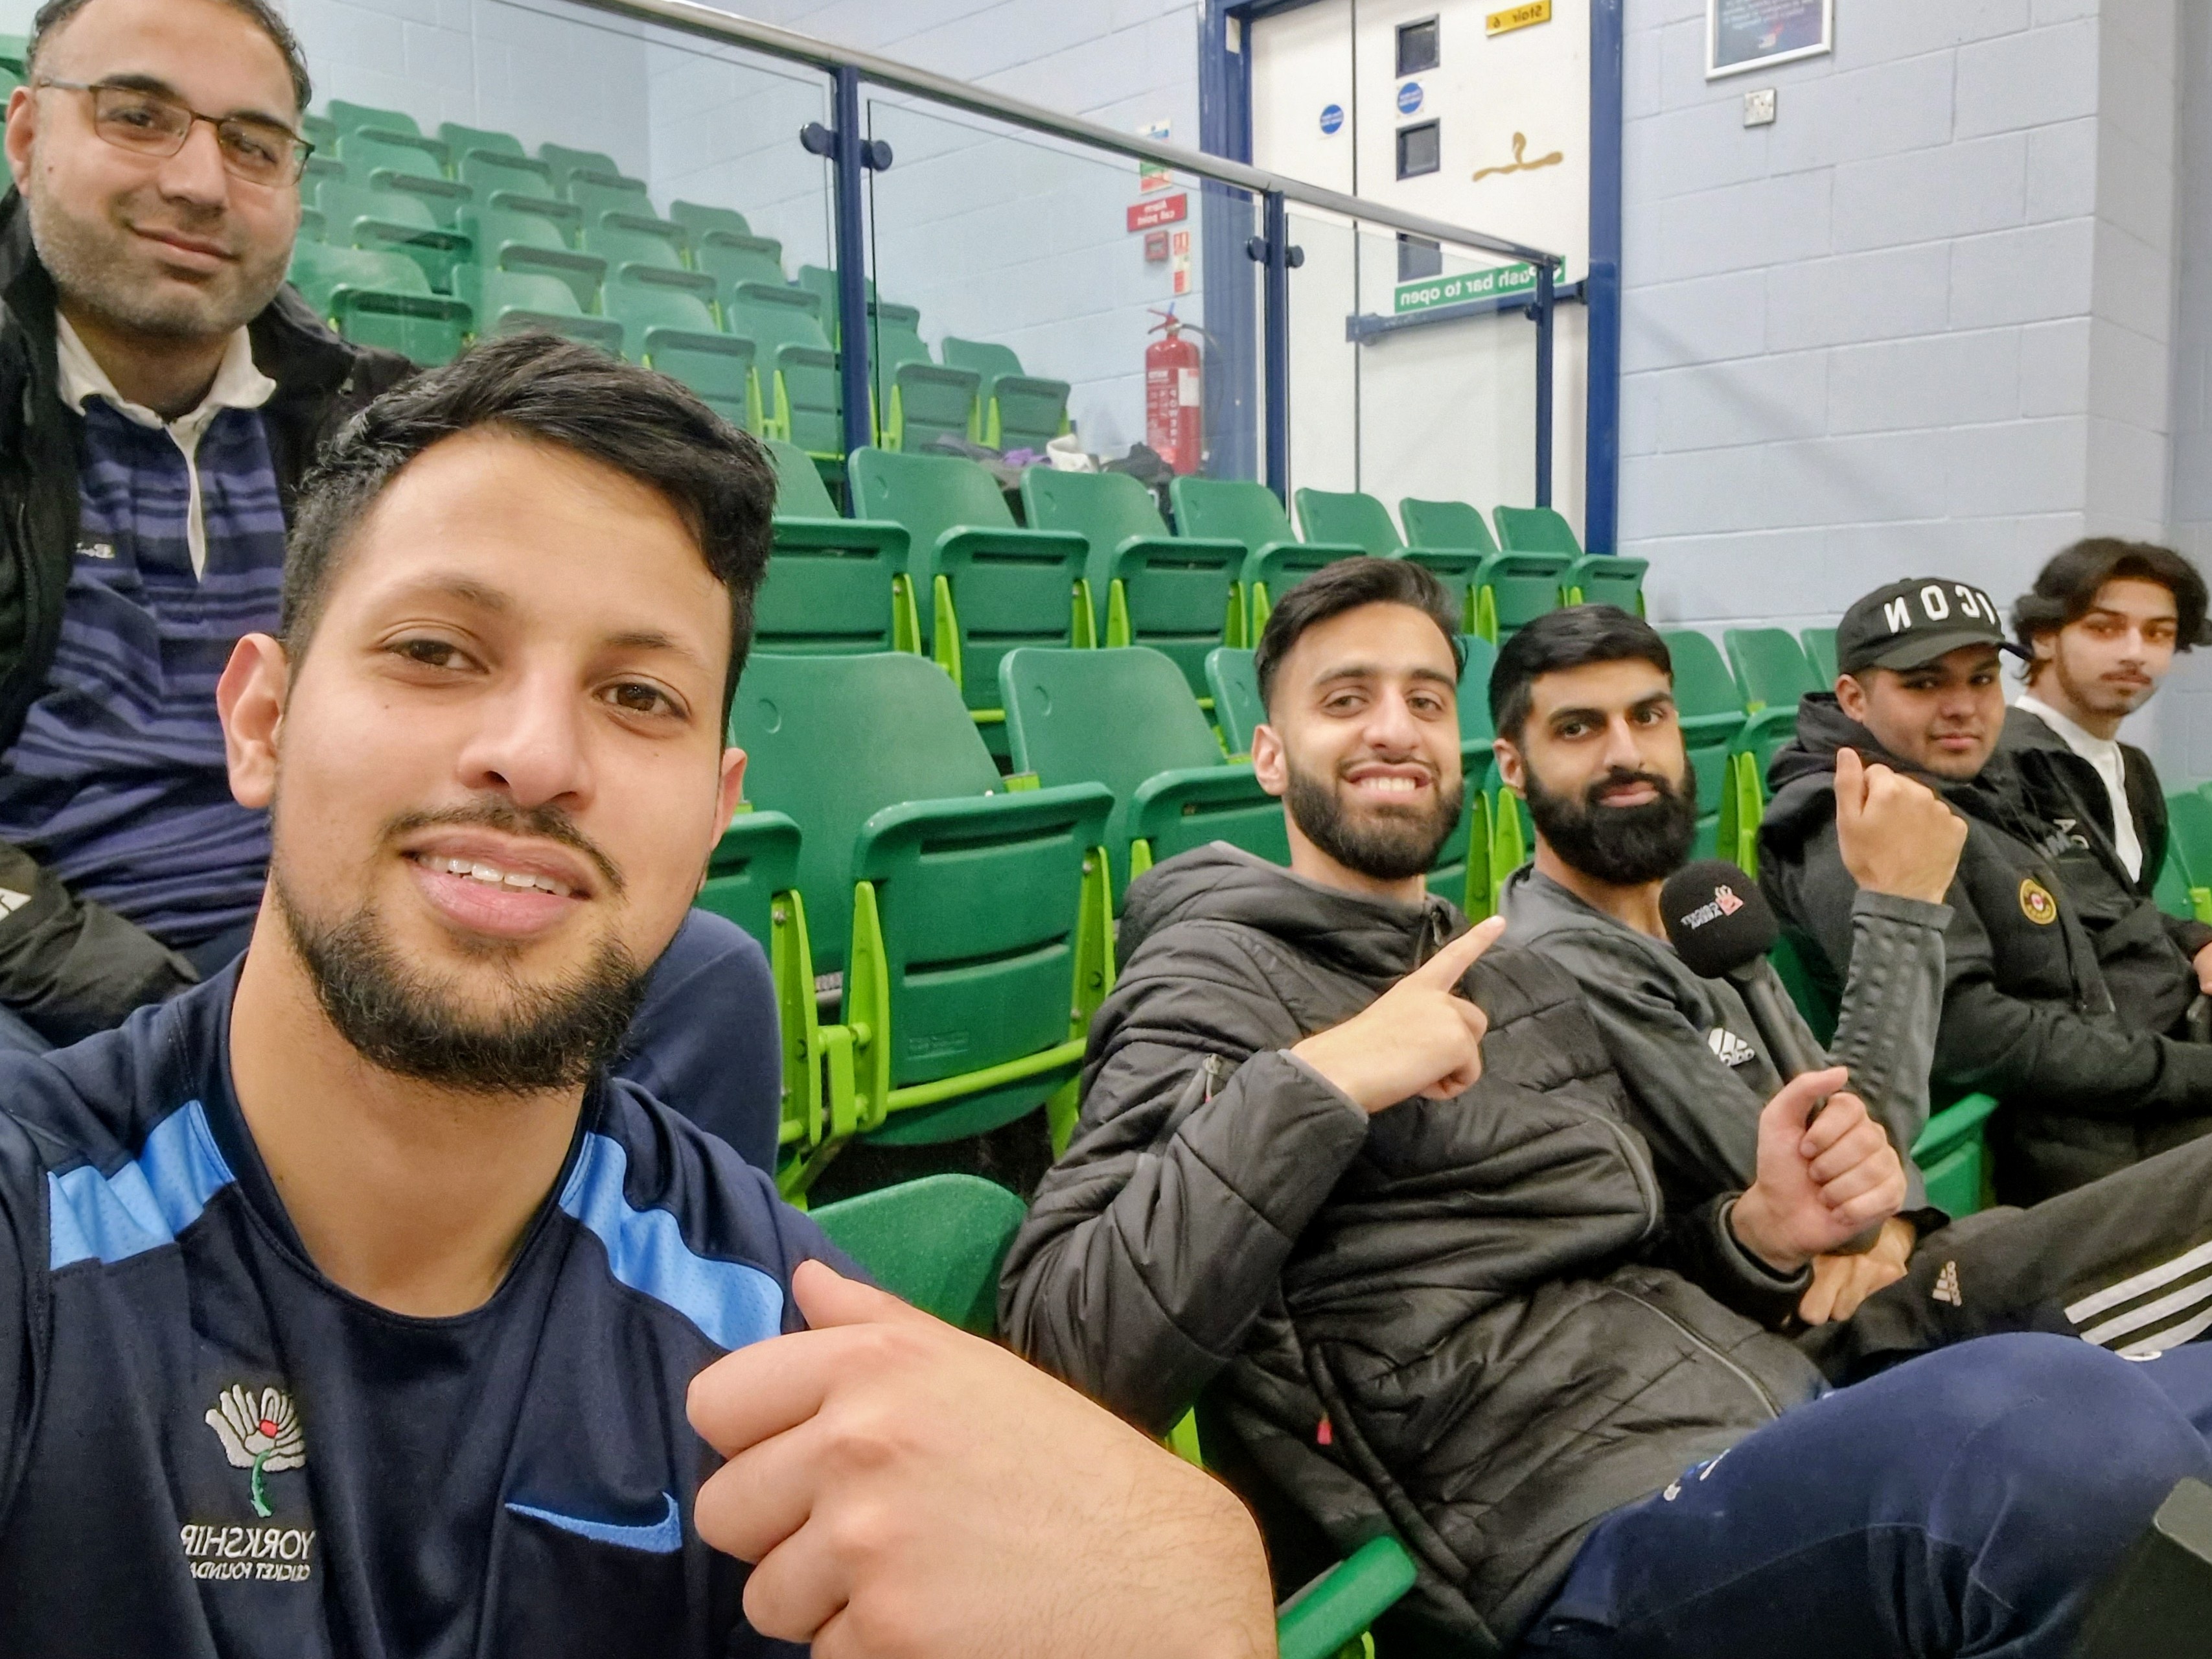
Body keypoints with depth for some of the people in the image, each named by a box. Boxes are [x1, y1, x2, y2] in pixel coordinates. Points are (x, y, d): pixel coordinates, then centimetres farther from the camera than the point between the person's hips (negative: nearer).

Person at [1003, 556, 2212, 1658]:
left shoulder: (1516, 973, 21)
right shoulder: (1218, 983, -4)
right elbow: (1067, 1349, -16)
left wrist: (1763, 1236, 2)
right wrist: (1312, 1086, -21)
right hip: (1581, 1541, -8)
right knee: (2039, 1415, -34)